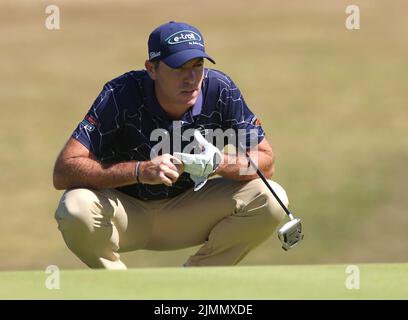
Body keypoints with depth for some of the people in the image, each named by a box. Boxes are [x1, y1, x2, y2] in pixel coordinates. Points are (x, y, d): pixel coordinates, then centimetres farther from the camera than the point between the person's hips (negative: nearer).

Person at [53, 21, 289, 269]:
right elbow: (63, 172, -32)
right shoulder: (120, 96, -24)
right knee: (75, 209, -36)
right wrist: (140, 171, -44)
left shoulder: (221, 90, -16)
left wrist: (219, 162, -33)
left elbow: (266, 163, -10)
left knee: (270, 200, -19)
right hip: (126, 208, -3)